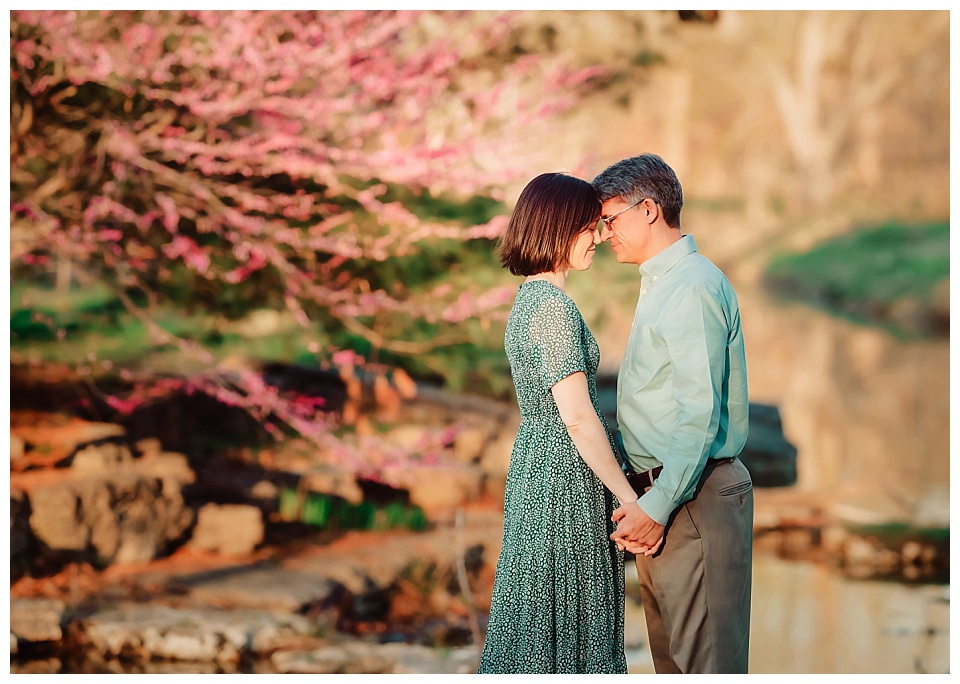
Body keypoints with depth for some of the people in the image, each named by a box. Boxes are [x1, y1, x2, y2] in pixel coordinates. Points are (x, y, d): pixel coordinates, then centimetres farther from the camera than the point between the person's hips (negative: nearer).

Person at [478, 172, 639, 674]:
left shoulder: (529, 298, 13)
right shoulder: (552, 306, -18)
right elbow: (577, 417, -22)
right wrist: (629, 498, -17)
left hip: (534, 467, 10)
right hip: (565, 482, -10)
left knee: (540, 624, 14)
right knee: (562, 628, -3)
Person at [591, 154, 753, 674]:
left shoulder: (693, 289, -17)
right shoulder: (661, 283, 16)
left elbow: (701, 415, -22)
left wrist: (657, 507, -22)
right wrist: (628, 476, 18)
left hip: (695, 495, -10)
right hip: (660, 486, 10)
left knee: (704, 656, -7)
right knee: (669, 651, 15)